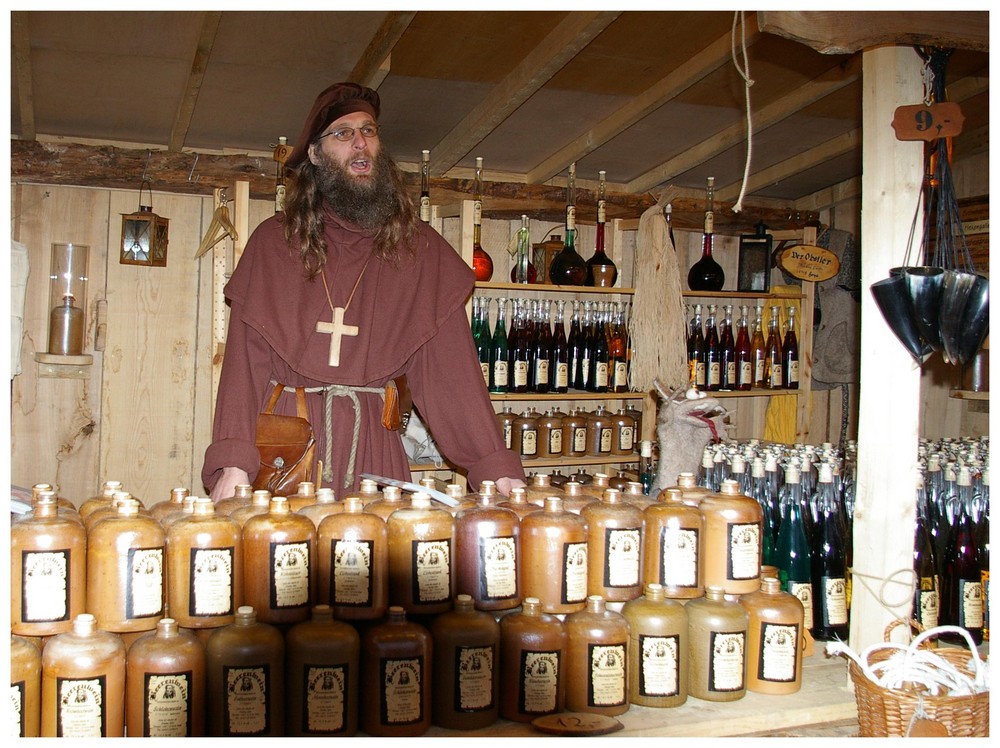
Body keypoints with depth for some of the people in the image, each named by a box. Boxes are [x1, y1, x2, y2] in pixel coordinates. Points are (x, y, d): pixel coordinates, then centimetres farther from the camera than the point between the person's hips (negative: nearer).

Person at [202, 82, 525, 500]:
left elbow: (450, 365, 1)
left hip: (372, 451, 0)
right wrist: (233, 463, -14)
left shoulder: (420, 249, 7)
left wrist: (497, 468, -8)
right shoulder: (273, 242, 7)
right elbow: (246, 359, 0)